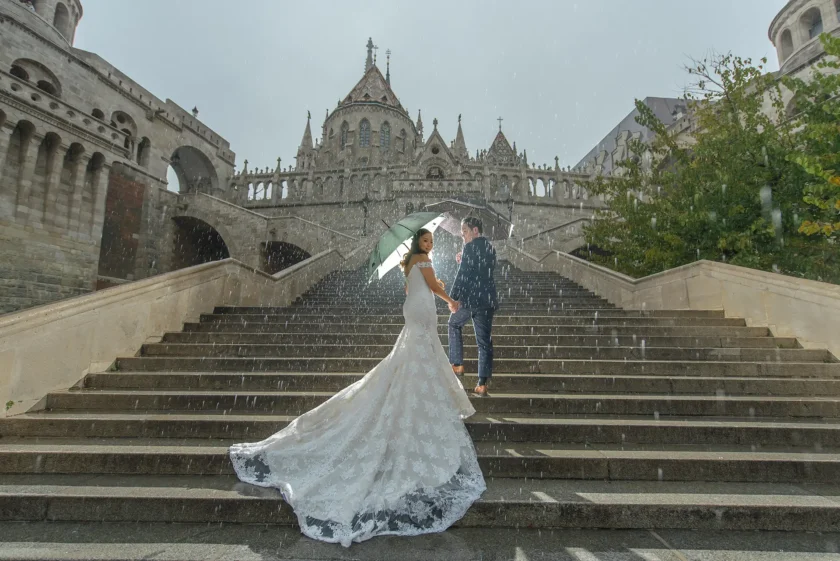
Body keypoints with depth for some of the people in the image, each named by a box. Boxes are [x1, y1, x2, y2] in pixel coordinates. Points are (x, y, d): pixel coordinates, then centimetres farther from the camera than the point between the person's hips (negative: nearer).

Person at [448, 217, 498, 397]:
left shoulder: (470, 247, -9)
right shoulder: (490, 247, 15)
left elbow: (462, 275, -15)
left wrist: (452, 298, -13)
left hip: (469, 298, -6)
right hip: (488, 300, 6)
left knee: (454, 324, 21)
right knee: (485, 341, 5)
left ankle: (457, 364, 19)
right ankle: (482, 384, 5)